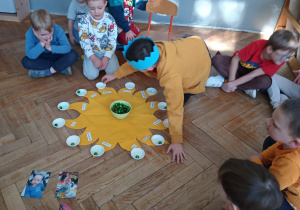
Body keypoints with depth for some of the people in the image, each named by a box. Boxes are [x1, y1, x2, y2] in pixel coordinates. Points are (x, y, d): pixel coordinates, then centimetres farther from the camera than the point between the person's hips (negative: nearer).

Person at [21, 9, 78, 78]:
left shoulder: (57, 29, -26)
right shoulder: (30, 34, -24)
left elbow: (68, 47, -28)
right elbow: (31, 56, -30)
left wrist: (50, 48, -36)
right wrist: (41, 43, -40)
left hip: (56, 54, -1)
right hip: (42, 57, 1)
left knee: (73, 55, -28)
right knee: (25, 61, -28)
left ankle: (47, 72, -21)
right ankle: (61, 68, -22)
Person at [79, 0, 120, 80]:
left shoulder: (110, 20, -11)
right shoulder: (84, 21, -13)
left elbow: (112, 41, -9)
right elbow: (84, 42, -13)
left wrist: (106, 58, -18)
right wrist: (93, 58, -22)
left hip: (107, 51, 1)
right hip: (91, 52, -1)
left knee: (114, 72, -19)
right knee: (91, 75, -18)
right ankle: (87, 60, 15)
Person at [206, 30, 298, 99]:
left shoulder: (279, 61, -25)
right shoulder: (257, 45, -33)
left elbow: (253, 75, -28)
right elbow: (236, 58, -22)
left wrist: (232, 84, -31)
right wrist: (231, 80, -28)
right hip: (239, 66, -1)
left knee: (266, 82, -35)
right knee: (217, 60, -28)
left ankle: (221, 82, -25)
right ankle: (247, 88, -20)